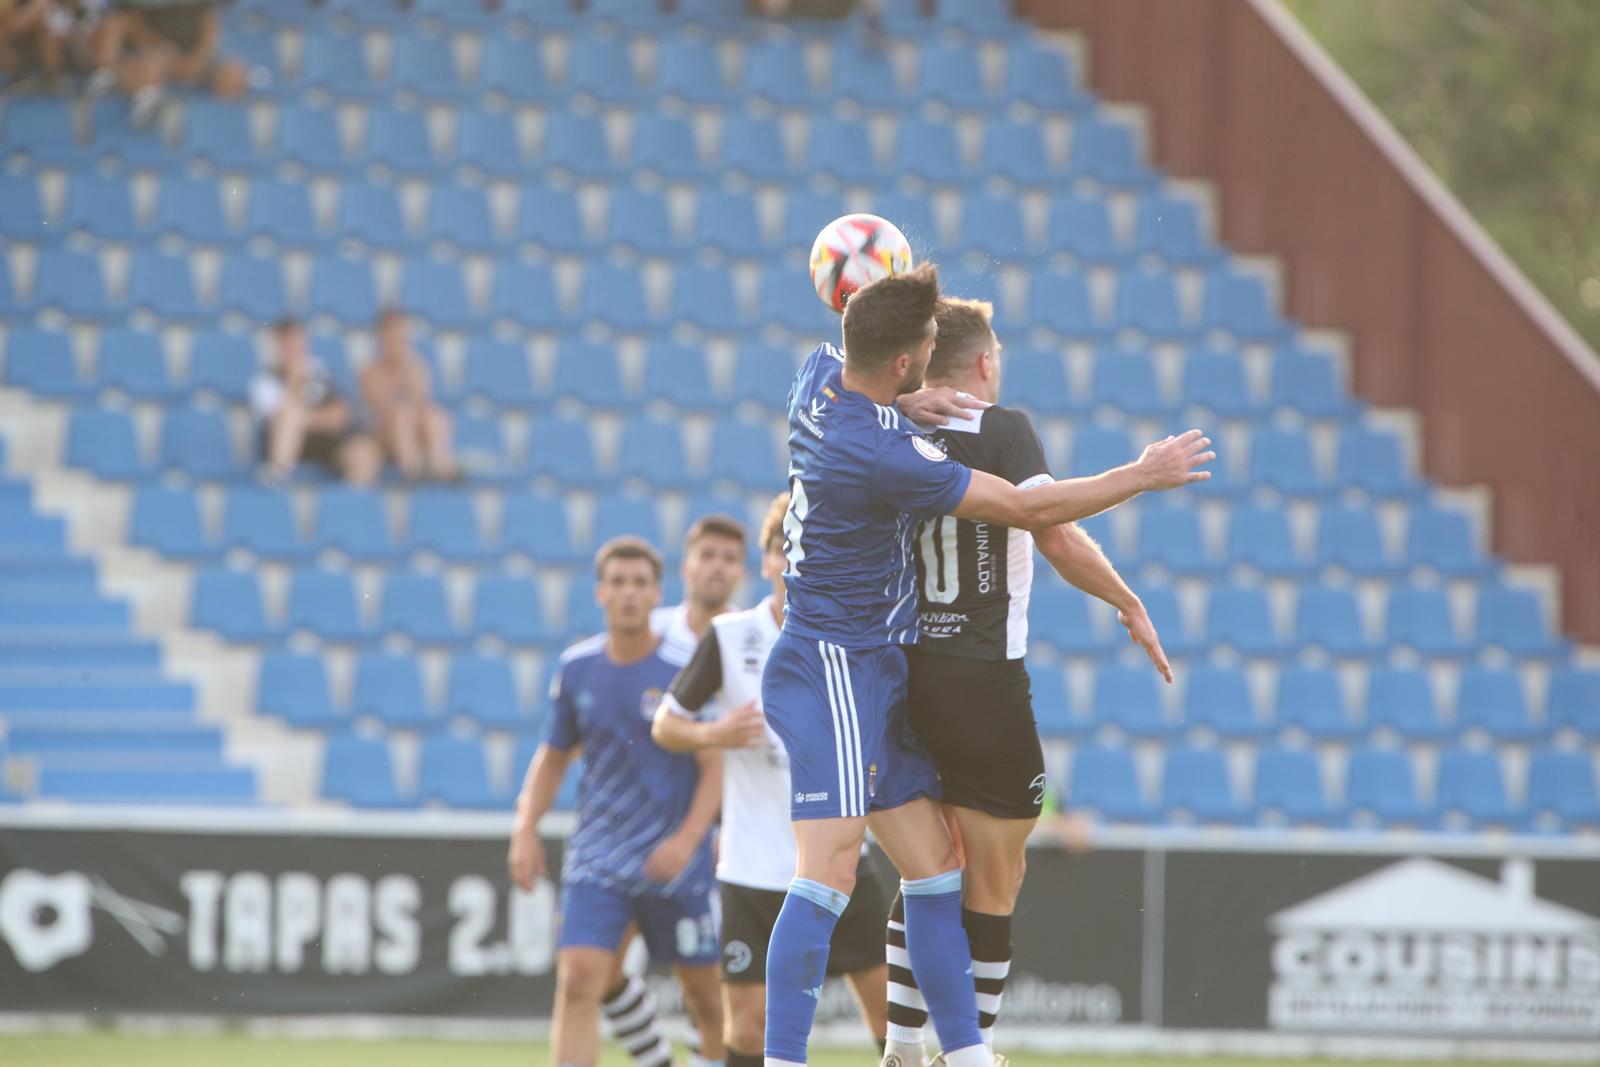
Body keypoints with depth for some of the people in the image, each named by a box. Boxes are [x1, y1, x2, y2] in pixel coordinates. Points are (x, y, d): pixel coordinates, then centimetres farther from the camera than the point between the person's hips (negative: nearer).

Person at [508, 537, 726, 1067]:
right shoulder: (576, 668, 4)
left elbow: (714, 767, -7)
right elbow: (554, 756, 16)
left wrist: (688, 837, -20)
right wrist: (526, 829, 4)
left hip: (675, 862, -2)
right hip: (596, 858, 2)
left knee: (705, 993, 6)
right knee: (579, 981, -14)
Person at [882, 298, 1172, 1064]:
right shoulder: (1002, 431, -9)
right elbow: (1057, 538, -16)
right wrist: (1131, 607, -6)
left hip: (903, 676, 5)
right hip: (983, 678, -5)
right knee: (994, 879, 5)